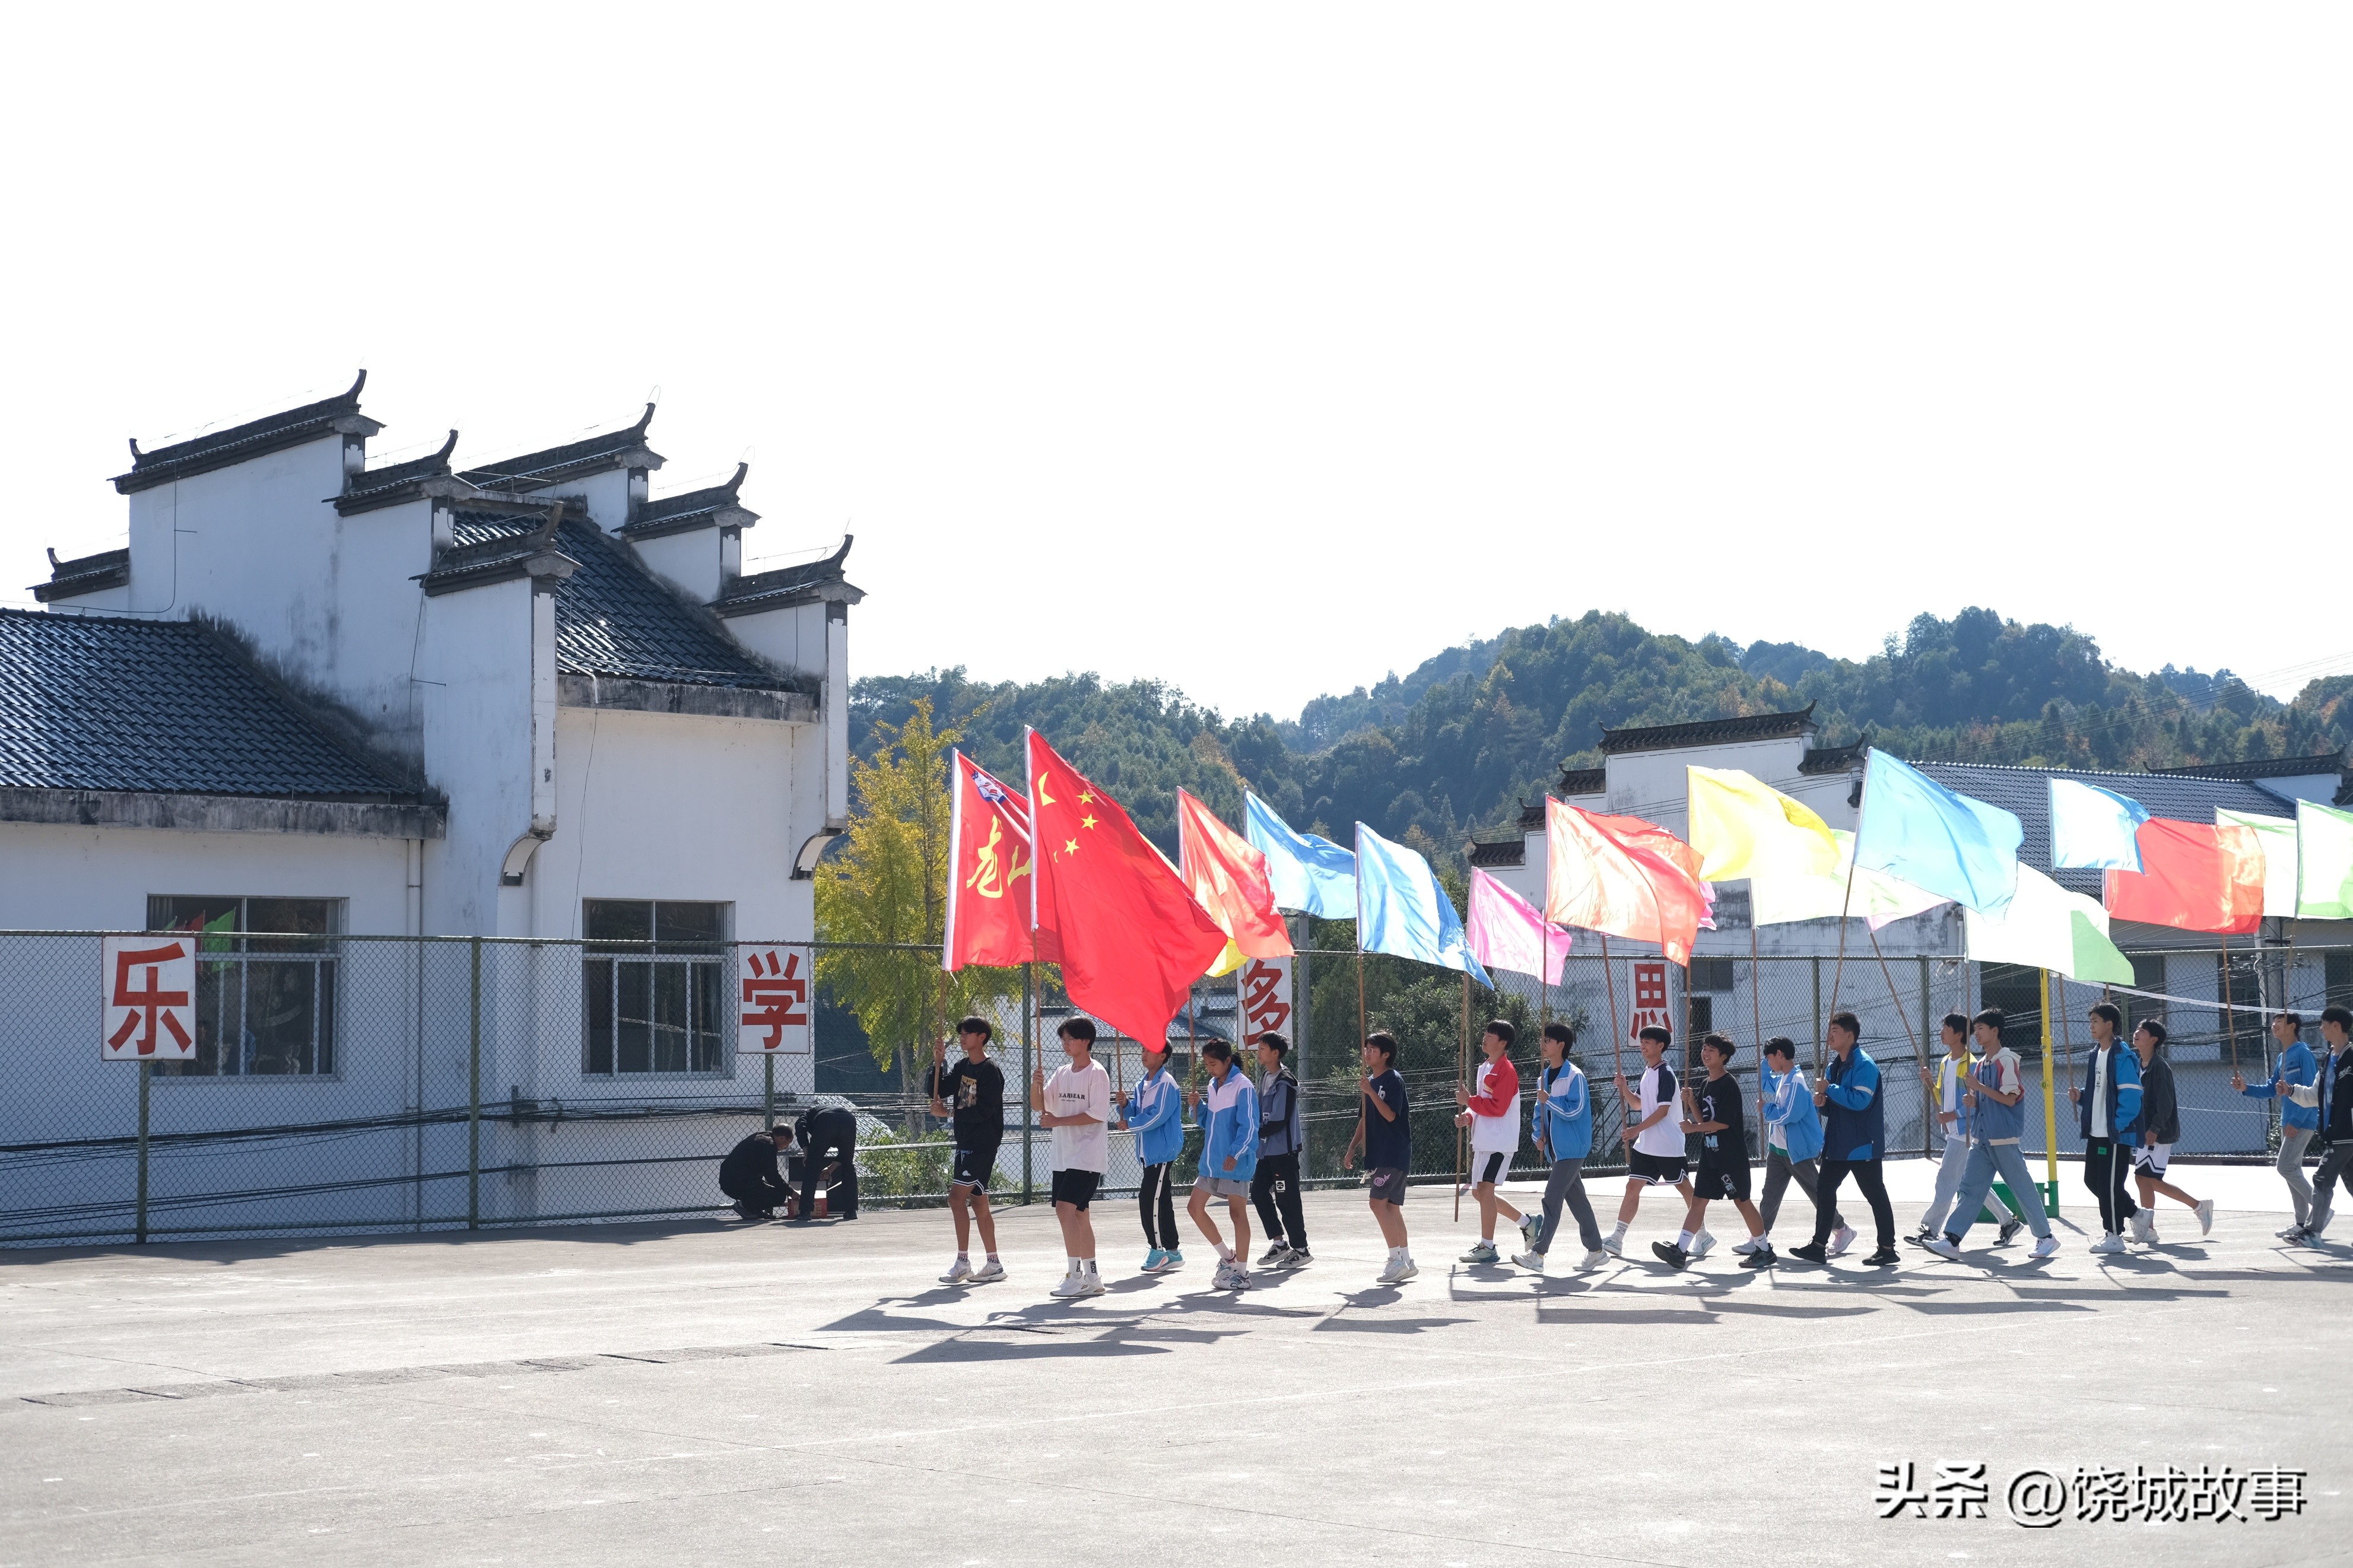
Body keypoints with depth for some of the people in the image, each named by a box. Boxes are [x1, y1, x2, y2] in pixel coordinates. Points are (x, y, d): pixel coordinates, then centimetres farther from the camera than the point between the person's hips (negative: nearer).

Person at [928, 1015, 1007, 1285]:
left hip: (982, 1144, -9)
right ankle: (994, 1265, 15)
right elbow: (939, 1092, 10)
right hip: (966, 1143, 9)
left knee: (957, 1197, -14)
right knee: (978, 1203, 10)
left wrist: (949, 1112, -14)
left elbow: (983, 1110, -19)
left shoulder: (991, 1071, -13)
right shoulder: (962, 1067, 13)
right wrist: (938, 1062, -1)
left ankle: (963, 1262, -12)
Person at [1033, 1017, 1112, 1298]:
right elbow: (1038, 1106, 12)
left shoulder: (1096, 1073, -8)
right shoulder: (1062, 1073, 13)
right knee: (1078, 1214, 10)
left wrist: (1058, 1121, -17)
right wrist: (1036, 1085, -8)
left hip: (1088, 1156, -8)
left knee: (1065, 1208, -18)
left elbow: (1096, 1114, -16)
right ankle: (1091, 1278, 17)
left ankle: (1076, 1276, -16)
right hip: (1064, 1156, 8)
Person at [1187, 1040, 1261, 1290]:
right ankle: (1227, 1256, 24)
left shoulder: (1242, 1086, -12)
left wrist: (1234, 1154, -25)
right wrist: (1197, 1105, 1)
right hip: (1211, 1161, 9)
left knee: (1237, 1212, -4)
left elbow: (1249, 1126, -16)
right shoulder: (1212, 1086, 12)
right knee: (1195, 1207, 9)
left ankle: (1241, 1273, 2)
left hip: (1235, 1163, -9)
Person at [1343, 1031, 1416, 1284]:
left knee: (1377, 1201, -17)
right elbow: (1364, 1119, 21)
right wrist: (1352, 1149, 17)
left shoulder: (1394, 1080, -10)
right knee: (1391, 1206, 9)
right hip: (1378, 1154, 9)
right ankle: (1406, 1262, 14)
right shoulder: (1370, 1081, 16)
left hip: (1394, 1154, -9)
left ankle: (1396, 1259, -16)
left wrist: (1370, 1092, -24)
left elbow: (1390, 1115, -20)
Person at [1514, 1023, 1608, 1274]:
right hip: (1556, 1148, 9)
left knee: (1552, 1199, -13)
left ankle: (1537, 1255, -16)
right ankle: (1596, 1251, 21)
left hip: (1572, 1149, -9)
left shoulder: (1574, 1076, -12)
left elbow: (1574, 1110, -20)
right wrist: (1539, 1136, 5)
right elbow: (1539, 1112, 19)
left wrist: (1549, 1100, -20)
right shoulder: (1544, 1077, 13)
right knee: (1577, 1200, 13)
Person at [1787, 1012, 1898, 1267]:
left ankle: (1887, 1249, 7)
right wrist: (1823, 1103, -2)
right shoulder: (1834, 1067, 13)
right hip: (1837, 1143, 9)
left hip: (1862, 1145, -9)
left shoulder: (1864, 1065, -15)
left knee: (1875, 1194, 0)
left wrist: (1830, 1090, -21)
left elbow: (1860, 1100, -26)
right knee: (1824, 1191, 8)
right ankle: (1818, 1245, 12)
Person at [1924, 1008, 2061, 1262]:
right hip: (1982, 1138, 8)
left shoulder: (2007, 1060, -10)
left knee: (2022, 1187, 1)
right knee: (1970, 1188, 1)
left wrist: (1979, 1087, -16)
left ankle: (2046, 1237, 12)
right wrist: (1972, 1100, 1)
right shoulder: (1981, 1064, 15)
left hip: (2003, 1139, -8)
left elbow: (2010, 1098, -15)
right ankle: (1951, 1239, -4)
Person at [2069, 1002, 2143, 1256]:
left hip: (2116, 1135, -10)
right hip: (2096, 1133, 10)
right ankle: (2136, 1213, 28)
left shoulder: (2122, 1056, -15)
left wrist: (2117, 1127, -21)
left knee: (2109, 1185, -4)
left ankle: (2114, 1235, 6)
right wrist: (2080, 1095, 4)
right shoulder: (2095, 1054, 13)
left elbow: (2131, 1096, -20)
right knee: (2093, 1180, 14)